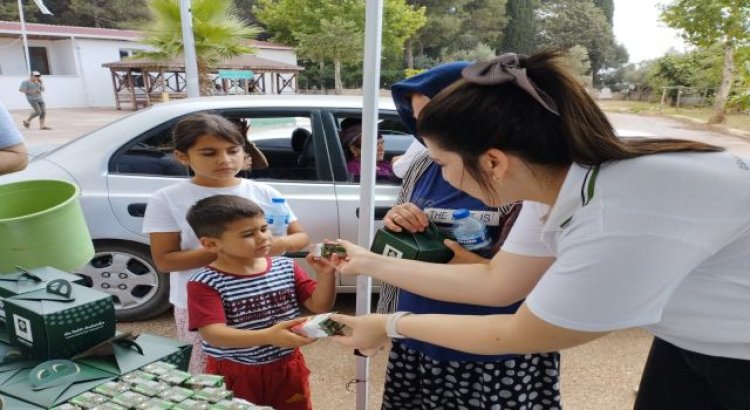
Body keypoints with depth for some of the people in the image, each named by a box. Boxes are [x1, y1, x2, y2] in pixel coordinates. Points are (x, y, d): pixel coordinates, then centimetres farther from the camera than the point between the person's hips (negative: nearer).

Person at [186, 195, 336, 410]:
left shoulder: (286, 268, -4)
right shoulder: (205, 283, -17)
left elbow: (321, 306, -3)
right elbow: (213, 334, -27)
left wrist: (326, 274, -22)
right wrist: (267, 336, -40)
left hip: (287, 368, 4)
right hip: (234, 374, -3)